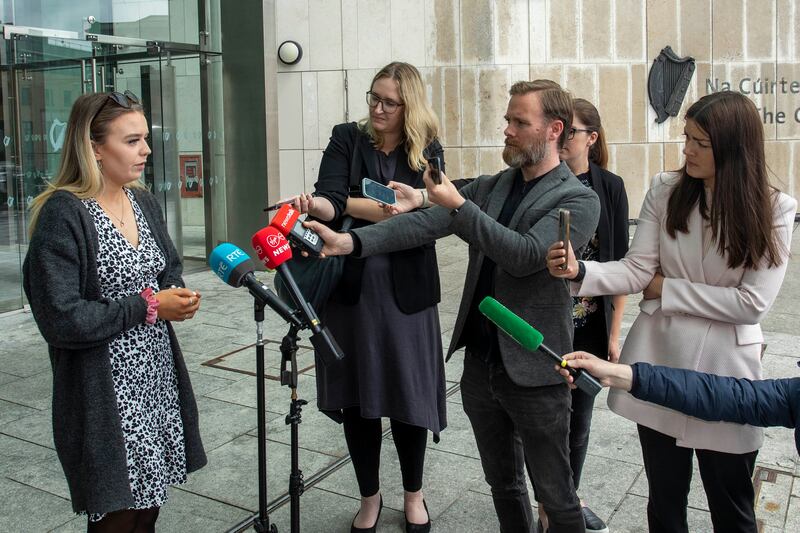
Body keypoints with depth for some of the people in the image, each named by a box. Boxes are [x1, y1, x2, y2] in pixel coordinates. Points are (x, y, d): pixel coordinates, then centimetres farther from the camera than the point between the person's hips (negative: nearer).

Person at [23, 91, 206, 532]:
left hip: (158, 382, 7)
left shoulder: (143, 201, 7)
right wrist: (148, 307, -16)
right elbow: (61, 320, -21)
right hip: (106, 397, -6)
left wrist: (178, 296, -4)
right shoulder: (63, 215, -15)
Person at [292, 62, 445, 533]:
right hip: (352, 288, 0)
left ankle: (414, 493, 30)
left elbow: (432, 211, -10)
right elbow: (331, 197, -12)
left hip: (407, 292, 0)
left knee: (410, 396, 5)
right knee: (356, 397, 7)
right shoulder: (347, 140, 4)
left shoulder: (427, 150, 5)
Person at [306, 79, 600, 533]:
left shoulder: (579, 199, -9)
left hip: (533, 373, -5)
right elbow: (424, 223, -5)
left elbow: (526, 255, -23)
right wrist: (348, 241, -18)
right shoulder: (489, 187, 7)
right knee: (503, 484, 22)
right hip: (480, 364, 5)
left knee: (556, 496, 11)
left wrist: (458, 205, -23)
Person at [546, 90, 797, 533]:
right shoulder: (665, 191, -3)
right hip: (658, 361, 2)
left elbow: (753, 303, -15)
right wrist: (579, 271, -26)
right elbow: (635, 270, -8)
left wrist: (665, 288, -13)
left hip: (725, 371, -2)